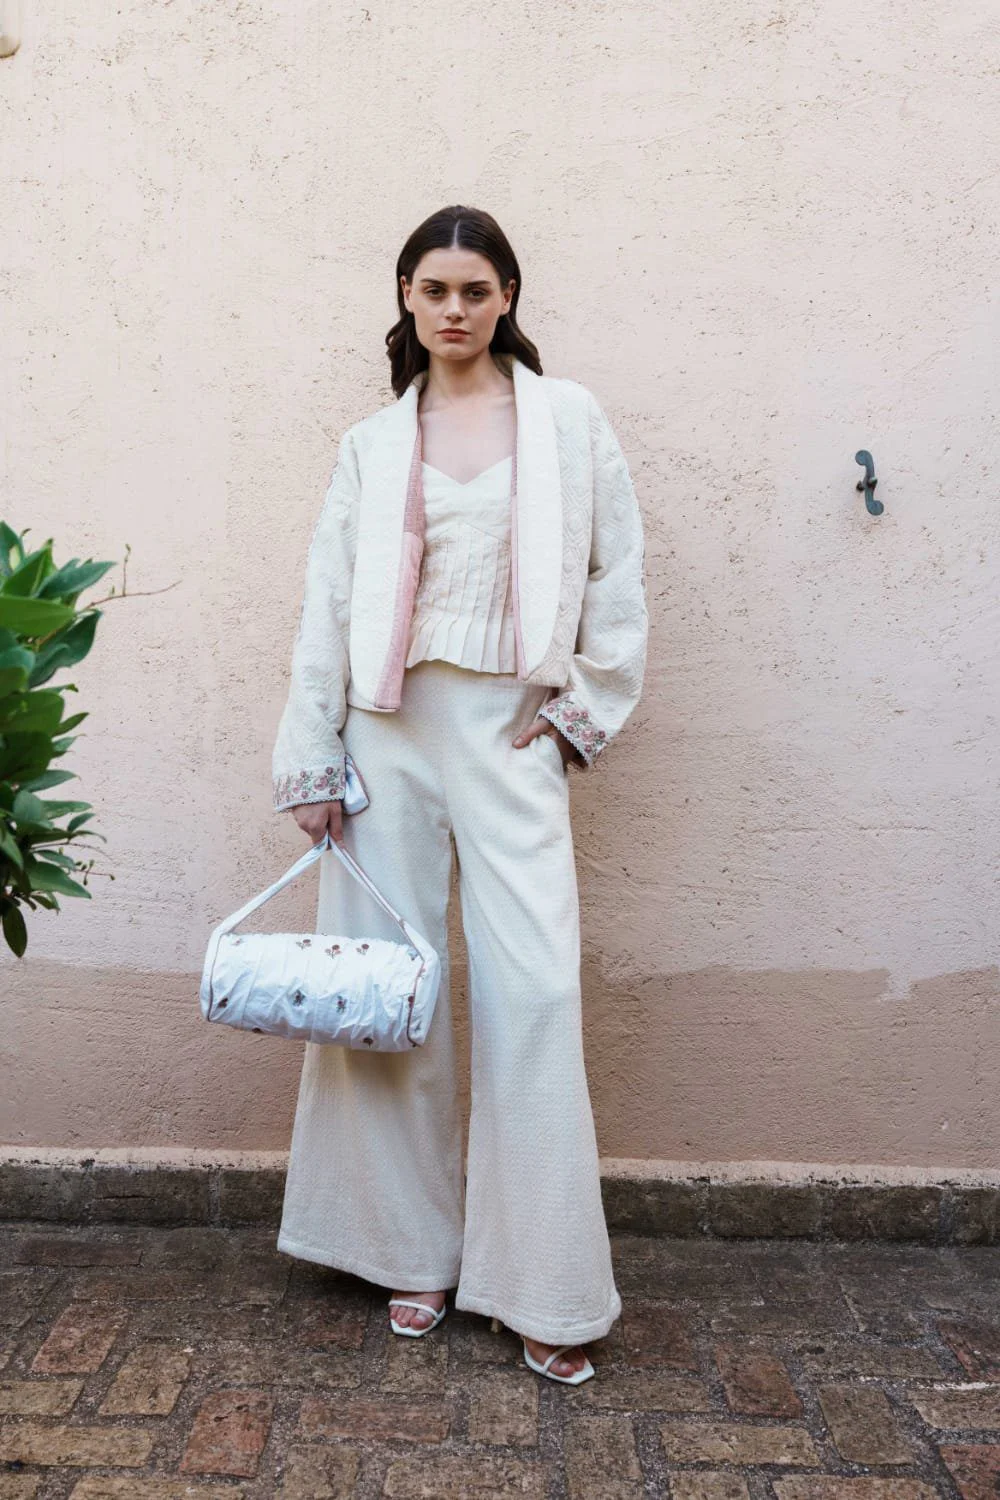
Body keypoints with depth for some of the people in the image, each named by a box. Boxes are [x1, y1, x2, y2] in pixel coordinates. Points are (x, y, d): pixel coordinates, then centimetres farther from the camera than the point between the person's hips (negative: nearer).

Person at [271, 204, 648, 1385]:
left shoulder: (567, 420, 8)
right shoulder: (371, 444, 11)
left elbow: (619, 577, 7)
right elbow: (326, 606, 7)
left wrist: (582, 712, 0)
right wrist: (310, 763, 1)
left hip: (511, 732, -1)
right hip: (390, 732, 2)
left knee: (534, 993, -6)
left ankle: (544, 1288, 7)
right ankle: (415, 1252, 22)